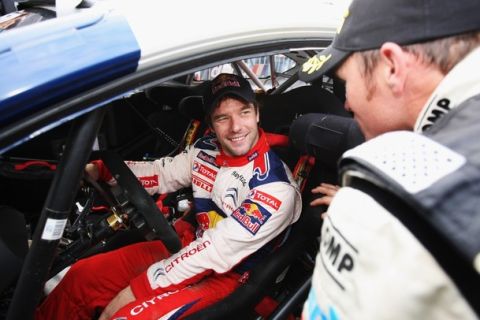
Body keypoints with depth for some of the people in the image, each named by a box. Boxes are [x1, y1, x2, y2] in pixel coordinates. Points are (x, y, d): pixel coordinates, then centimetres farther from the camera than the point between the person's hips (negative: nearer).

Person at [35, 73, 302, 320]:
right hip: (190, 247, 6)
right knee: (81, 276, 1)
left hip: (225, 274, -6)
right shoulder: (207, 150, -6)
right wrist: (98, 169, -7)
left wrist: (136, 289, -22)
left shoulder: (276, 187, -26)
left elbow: (217, 252, -27)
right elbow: (160, 173, 8)